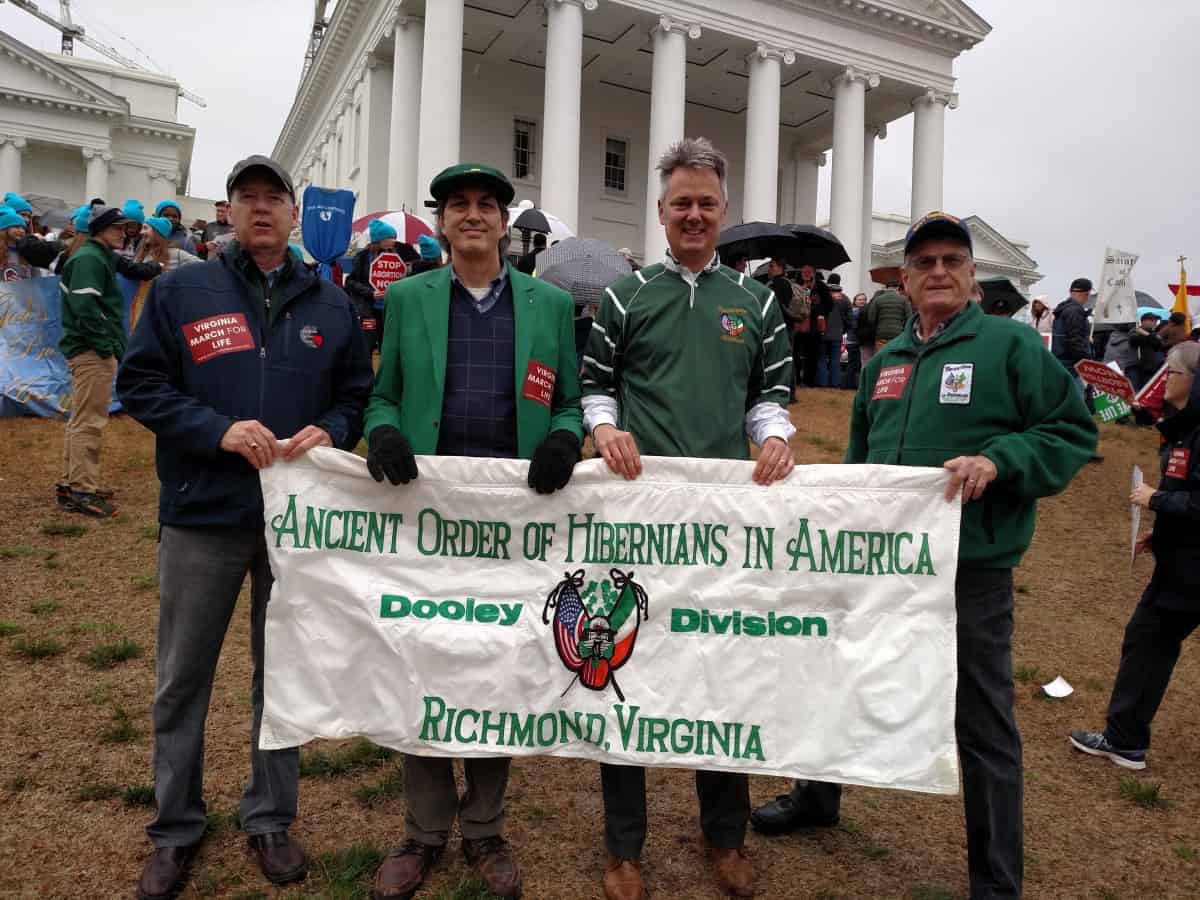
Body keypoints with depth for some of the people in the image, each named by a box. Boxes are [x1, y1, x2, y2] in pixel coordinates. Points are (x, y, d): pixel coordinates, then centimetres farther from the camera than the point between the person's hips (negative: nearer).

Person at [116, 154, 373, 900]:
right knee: (183, 679, 10)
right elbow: (141, 385, -3)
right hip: (202, 513, -1)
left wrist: (330, 431, -13)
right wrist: (219, 429, -18)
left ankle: (271, 819, 30)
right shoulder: (181, 290, 1)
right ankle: (177, 828, 30)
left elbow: (358, 394, 9)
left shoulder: (331, 303, 6)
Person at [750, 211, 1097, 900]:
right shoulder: (885, 362, 13)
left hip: (972, 566, -6)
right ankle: (818, 796, 45)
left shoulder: (1010, 344, -5)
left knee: (982, 724, 6)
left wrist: (997, 459, -23)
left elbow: (1074, 431, -8)